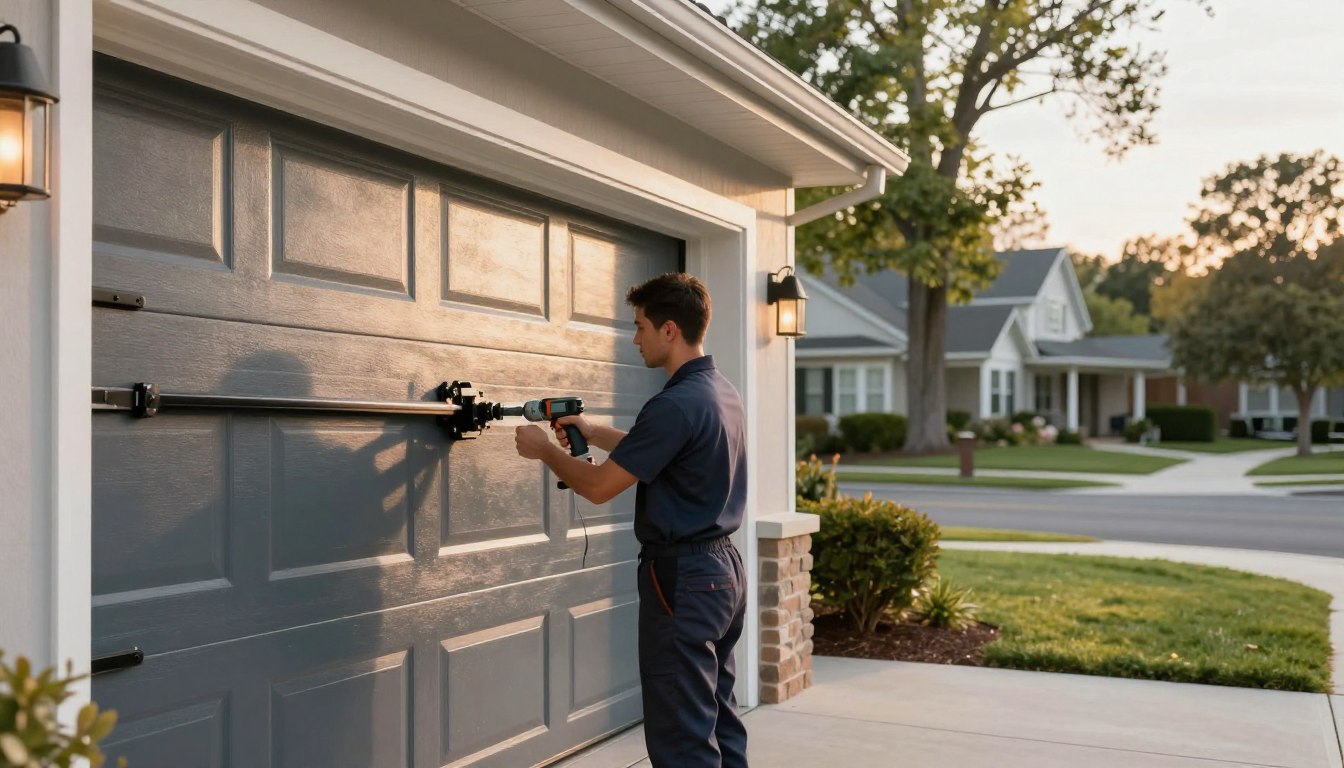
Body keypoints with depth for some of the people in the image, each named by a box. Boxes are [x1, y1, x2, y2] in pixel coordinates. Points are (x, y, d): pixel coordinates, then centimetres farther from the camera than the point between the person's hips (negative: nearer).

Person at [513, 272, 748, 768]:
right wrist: (590, 431, 22)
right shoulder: (722, 392, 9)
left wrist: (544, 450, 0)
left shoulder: (676, 404, -21)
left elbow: (599, 486, -16)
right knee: (718, 721, 17)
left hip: (684, 577, -10)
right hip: (725, 568, 10)